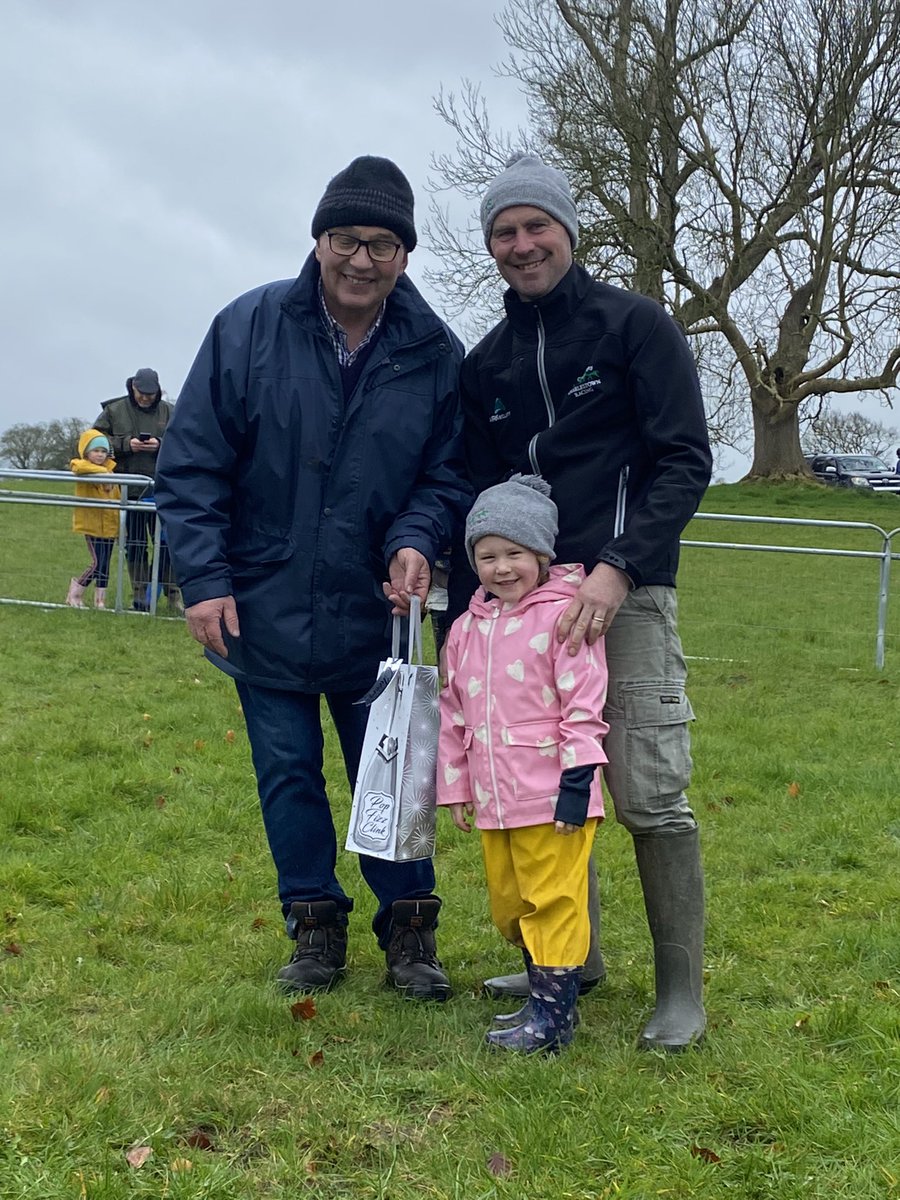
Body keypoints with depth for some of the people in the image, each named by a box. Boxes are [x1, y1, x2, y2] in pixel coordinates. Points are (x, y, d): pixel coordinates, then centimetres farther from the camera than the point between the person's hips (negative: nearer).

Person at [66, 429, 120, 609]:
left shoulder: (109, 469, 14)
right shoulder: (82, 466, -6)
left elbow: (116, 496, 22)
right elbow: (78, 467, -33)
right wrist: (102, 471, -27)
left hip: (109, 524, 6)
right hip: (92, 523, -6)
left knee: (105, 563, 8)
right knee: (97, 562, -11)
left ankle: (100, 600, 15)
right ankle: (75, 593, 5)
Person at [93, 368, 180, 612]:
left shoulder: (169, 412, 5)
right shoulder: (114, 410, 3)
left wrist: (161, 445, -17)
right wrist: (126, 445, -13)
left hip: (161, 490, 0)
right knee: (134, 544, 7)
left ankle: (173, 594, 9)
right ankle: (140, 595, 15)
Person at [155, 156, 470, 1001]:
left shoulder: (435, 354, -6)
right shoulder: (249, 327, -9)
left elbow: (448, 475, 2)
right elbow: (191, 462, -7)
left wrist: (416, 539, -19)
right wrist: (204, 578, -12)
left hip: (372, 615, 0)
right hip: (263, 610, 0)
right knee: (287, 774, 11)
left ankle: (408, 932, 23)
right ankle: (316, 925, 26)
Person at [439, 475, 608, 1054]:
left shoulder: (562, 615, -10)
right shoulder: (467, 628, 11)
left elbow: (584, 703, -12)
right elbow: (454, 712, 16)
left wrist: (577, 779, -16)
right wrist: (455, 786, 15)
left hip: (552, 794, -7)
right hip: (493, 796, 7)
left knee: (553, 900, -1)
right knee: (509, 905, 16)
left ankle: (553, 1014, 6)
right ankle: (543, 994, 31)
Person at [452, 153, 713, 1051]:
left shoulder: (636, 325, 1)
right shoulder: (485, 363, 16)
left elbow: (685, 462, -6)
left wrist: (617, 571, -18)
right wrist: (463, 623, 11)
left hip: (626, 593, -5)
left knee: (648, 796, -8)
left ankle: (682, 988, 5)